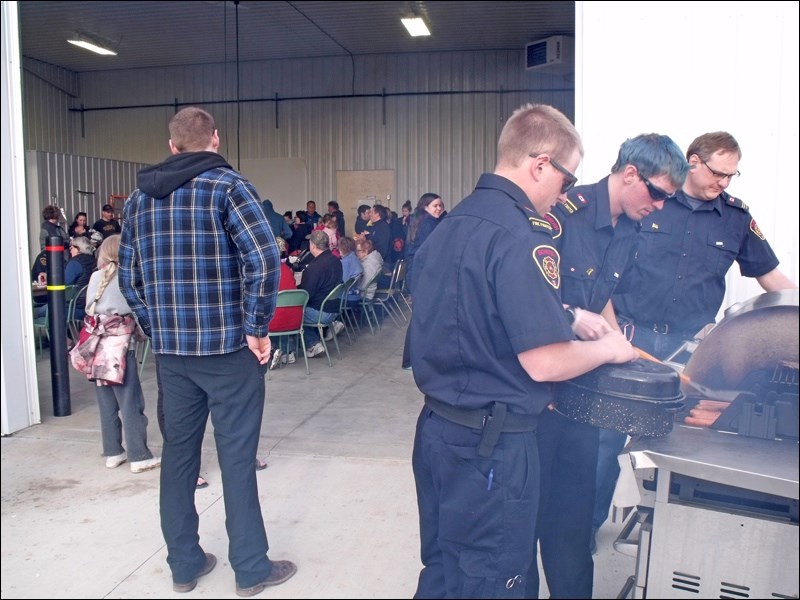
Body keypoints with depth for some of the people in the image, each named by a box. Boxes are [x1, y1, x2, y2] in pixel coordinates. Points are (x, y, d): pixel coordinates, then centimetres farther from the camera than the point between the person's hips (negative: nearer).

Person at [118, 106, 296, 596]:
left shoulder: (140, 197, 11)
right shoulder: (227, 186, -7)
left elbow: (129, 275, 12)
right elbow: (264, 258, -19)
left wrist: (158, 328, 17)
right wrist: (257, 328, -11)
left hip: (170, 349, 5)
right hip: (228, 346, -5)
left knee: (178, 451, 14)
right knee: (236, 455, 3)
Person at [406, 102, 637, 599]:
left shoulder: (449, 225, 8)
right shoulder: (522, 237, -20)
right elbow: (544, 363, -23)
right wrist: (608, 350, -3)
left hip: (437, 427, 8)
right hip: (492, 444, -8)